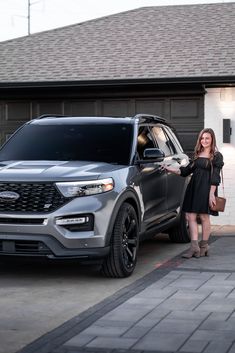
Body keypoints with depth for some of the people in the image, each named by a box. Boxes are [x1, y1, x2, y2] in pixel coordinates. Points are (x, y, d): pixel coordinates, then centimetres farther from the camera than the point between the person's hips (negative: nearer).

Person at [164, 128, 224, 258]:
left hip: (206, 188, -6)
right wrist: (170, 169, 13)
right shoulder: (197, 155, 16)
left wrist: (212, 193, -14)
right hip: (193, 187, 6)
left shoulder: (217, 156, -2)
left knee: (204, 217, 1)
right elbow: (187, 170, 19)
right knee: (191, 216, -1)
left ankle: (204, 246, 12)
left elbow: (215, 177, -8)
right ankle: (194, 246, -1)